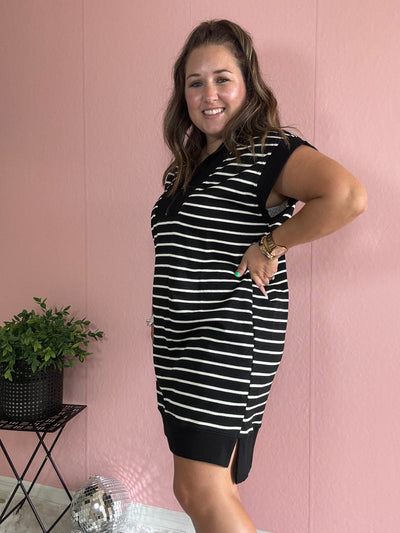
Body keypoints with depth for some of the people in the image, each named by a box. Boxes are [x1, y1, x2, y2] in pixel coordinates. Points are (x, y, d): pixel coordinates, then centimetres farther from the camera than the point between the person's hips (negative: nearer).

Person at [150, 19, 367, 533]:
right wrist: (162, 328, 16)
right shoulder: (184, 165, 14)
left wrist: (271, 245, -18)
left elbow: (348, 195, -29)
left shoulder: (270, 150, -10)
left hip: (232, 337, -8)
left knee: (202, 491, -6)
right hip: (180, 346, 8)